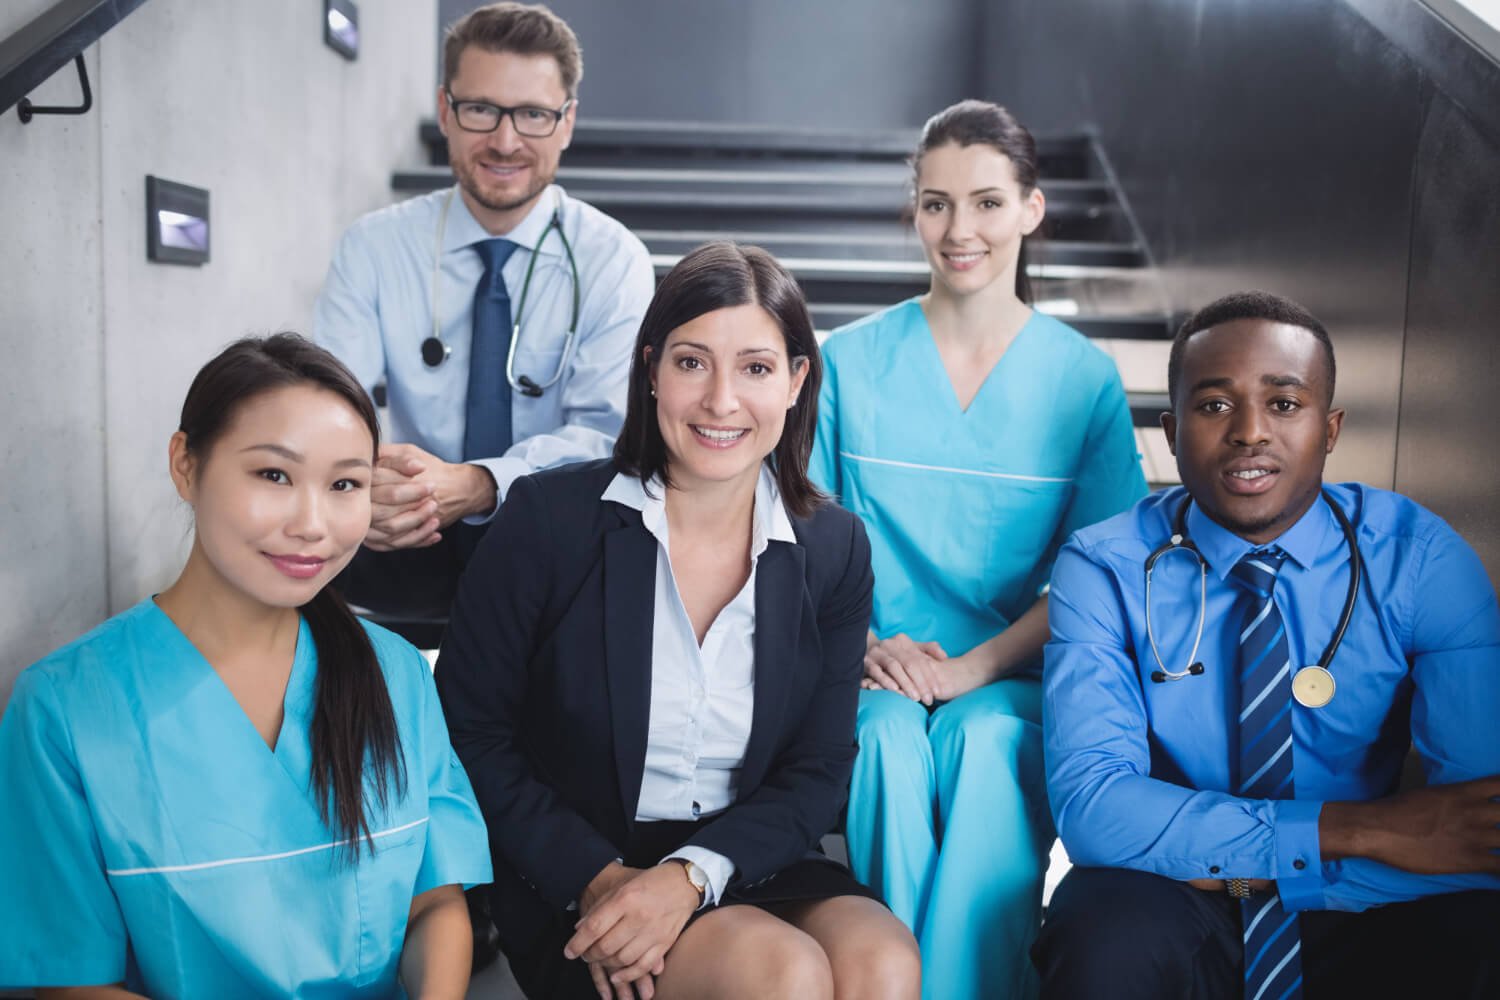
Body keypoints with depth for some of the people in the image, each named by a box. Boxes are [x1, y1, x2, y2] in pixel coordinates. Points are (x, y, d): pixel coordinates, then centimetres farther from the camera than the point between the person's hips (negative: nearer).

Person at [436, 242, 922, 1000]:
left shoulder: (834, 549, -1)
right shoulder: (549, 517, -9)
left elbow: (817, 771, 0)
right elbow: (468, 726, -5)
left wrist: (692, 874, -16)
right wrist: (596, 878, -14)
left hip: (746, 866, 3)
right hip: (574, 888, -3)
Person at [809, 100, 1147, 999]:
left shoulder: (1084, 377, 4)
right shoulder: (850, 361, 5)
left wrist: (976, 665, -13)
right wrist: (868, 647, -12)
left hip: (1011, 679, 0)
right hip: (874, 674, 1)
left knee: (988, 741, -33)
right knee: (890, 740, -32)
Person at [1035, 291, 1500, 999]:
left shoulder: (1421, 560, -8)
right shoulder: (1104, 569, -10)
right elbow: (1090, 804, -21)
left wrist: (1223, 862, -22)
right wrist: (1350, 828, -26)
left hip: (1362, 914, 2)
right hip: (1169, 906, -1)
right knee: (1107, 942, -34)